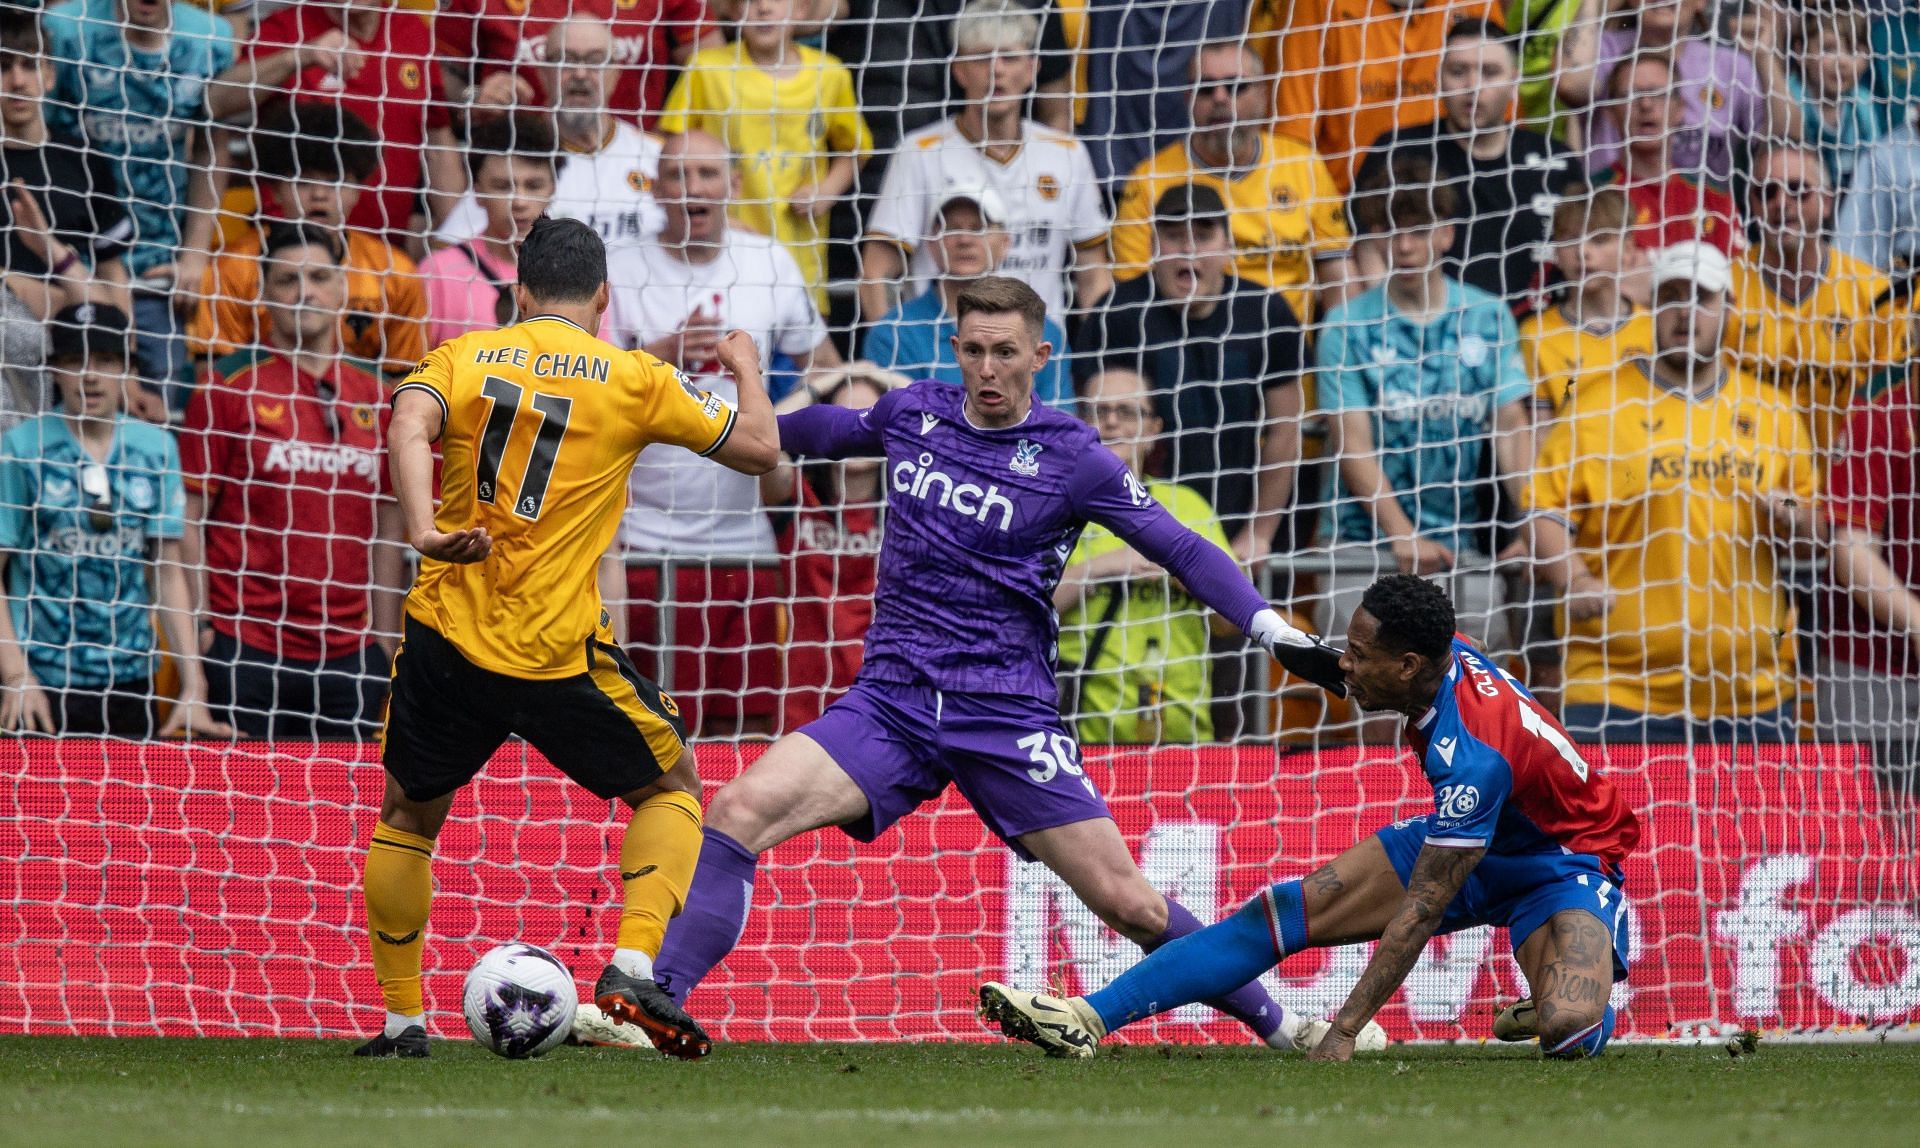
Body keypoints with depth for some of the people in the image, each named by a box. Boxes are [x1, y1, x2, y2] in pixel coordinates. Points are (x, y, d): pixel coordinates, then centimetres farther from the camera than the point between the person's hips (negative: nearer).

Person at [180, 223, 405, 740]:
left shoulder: (373, 397, 12)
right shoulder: (228, 386, 0)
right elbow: (190, 516, -2)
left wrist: (384, 642, 13)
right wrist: (198, 628, -9)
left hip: (348, 655, 4)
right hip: (246, 652, -4)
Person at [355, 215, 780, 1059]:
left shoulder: (463, 358, 7)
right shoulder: (633, 380, 3)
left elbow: (409, 425, -15)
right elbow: (758, 449, 10)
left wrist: (422, 530, -29)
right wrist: (747, 368, 29)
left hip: (447, 639, 2)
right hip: (557, 648, -2)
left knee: (407, 817, 23)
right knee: (671, 785, 18)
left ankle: (402, 1019, 19)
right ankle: (633, 969, 0)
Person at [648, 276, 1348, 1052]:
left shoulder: (1069, 457, -4)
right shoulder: (914, 413, 7)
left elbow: (1182, 551, -3)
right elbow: (828, 431, 30)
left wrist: (1272, 630, -14)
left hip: (1007, 717, -3)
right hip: (891, 703, 3)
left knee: (1127, 902, -8)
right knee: (737, 811, -20)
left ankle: (1284, 1031, 9)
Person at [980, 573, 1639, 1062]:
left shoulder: (1471, 756, -37)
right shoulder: (1446, 651, -15)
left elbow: (1419, 911, -34)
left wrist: (1346, 1031, -32)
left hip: (1562, 861, -8)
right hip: (1477, 839, 8)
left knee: (1570, 1030, -36)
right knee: (1285, 912, -6)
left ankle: (1585, 998, 4)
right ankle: (1085, 1020, -10)